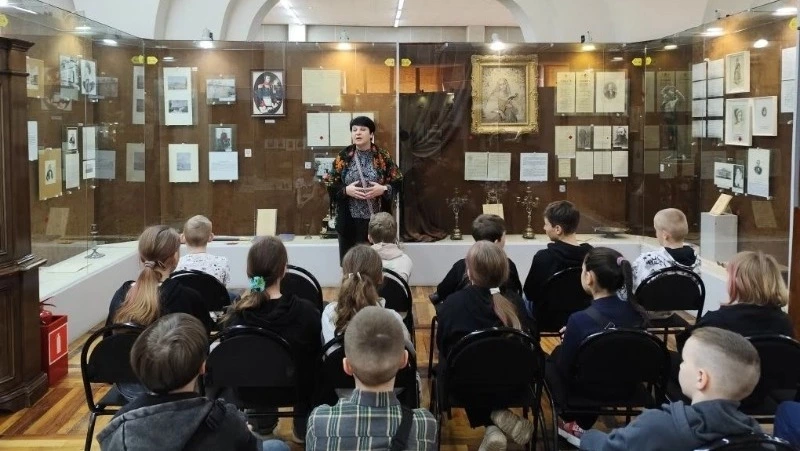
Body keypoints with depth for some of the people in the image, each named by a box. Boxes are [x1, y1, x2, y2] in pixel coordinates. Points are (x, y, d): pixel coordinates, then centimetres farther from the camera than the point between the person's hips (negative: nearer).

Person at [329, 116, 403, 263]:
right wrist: (346, 190, -14)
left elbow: (397, 183, 3)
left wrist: (384, 189, -15)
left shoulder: (383, 157, 1)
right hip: (349, 220, 1)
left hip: (376, 220, -1)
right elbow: (332, 187, 4)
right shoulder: (343, 157, 4)